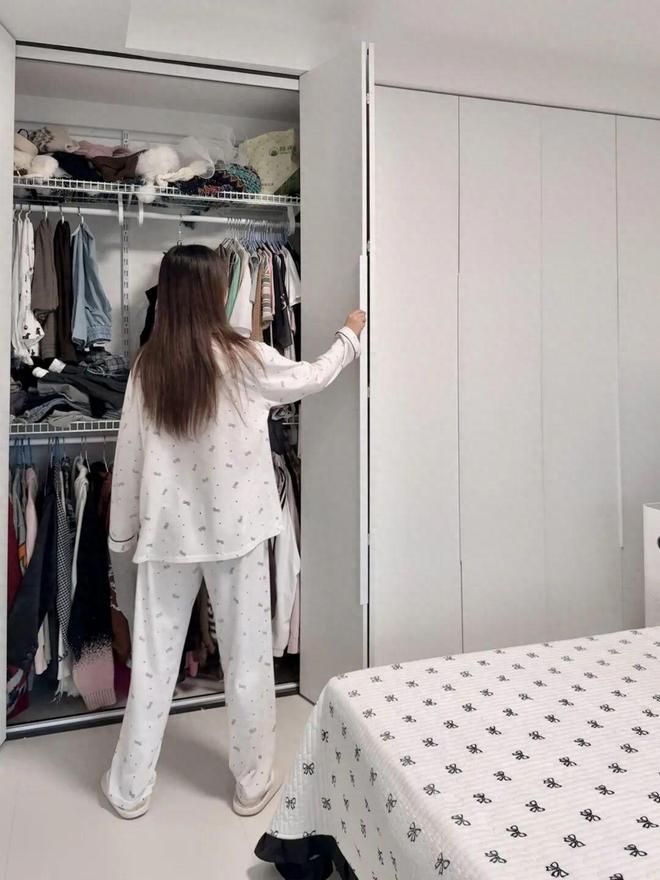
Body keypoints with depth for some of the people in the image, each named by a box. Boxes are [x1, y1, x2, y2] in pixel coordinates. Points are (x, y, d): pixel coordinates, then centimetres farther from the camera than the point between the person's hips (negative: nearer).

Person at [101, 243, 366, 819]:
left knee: (154, 659, 13)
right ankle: (253, 784, 27)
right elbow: (313, 378, 8)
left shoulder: (147, 369, -2)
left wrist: (123, 533, 13)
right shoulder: (247, 361, -11)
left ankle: (131, 789, 29)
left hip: (167, 532, 3)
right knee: (247, 659, 11)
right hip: (235, 530, -2)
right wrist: (350, 335, 25)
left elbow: (129, 460, 1)